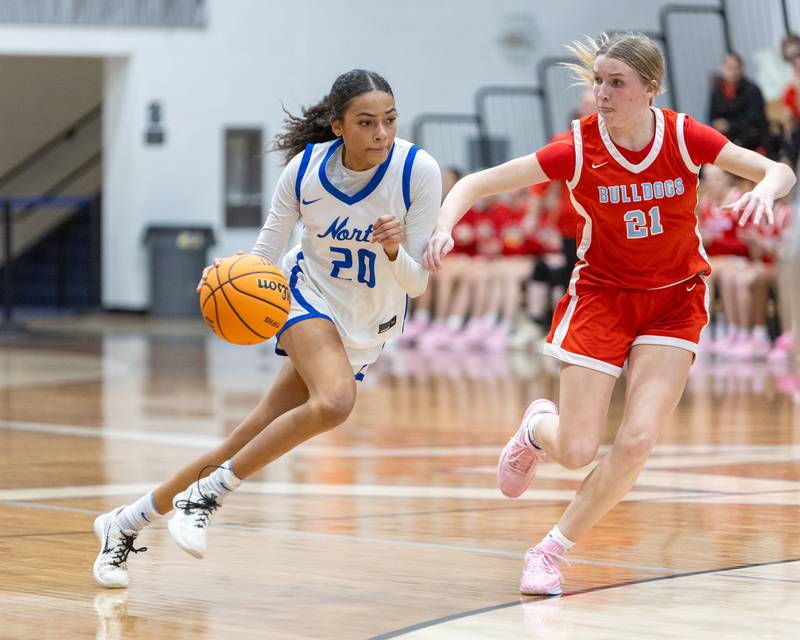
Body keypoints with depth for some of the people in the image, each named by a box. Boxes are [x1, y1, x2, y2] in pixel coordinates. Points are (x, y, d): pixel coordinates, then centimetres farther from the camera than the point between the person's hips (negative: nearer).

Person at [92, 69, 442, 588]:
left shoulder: (419, 171, -19)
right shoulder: (305, 168, -16)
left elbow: (416, 283, -14)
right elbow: (264, 254, -4)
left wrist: (395, 250, -35)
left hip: (366, 331, 1)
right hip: (309, 297, -1)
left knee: (254, 439, -1)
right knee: (334, 403, -33)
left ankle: (128, 521, 14)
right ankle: (206, 495, -19)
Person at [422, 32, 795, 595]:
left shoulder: (684, 136, -15)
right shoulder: (580, 148, -17)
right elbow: (477, 183, -15)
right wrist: (445, 227, -34)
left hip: (674, 301, 1)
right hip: (601, 295, -1)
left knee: (637, 441, -15)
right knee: (576, 451, -6)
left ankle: (553, 550, 3)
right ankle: (538, 427, 33)